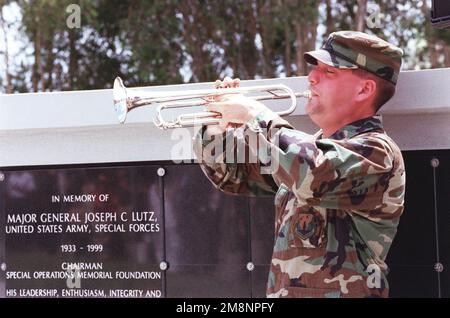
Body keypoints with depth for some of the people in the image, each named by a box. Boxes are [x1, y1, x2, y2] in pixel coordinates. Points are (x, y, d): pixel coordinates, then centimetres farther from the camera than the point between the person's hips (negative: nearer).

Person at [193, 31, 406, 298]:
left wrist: (256, 115, -16)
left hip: (337, 291, -7)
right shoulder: (311, 147, 16)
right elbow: (232, 173, 22)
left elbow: (311, 175, -28)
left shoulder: (376, 153, -10)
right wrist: (218, 123, 5)